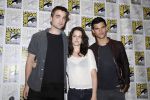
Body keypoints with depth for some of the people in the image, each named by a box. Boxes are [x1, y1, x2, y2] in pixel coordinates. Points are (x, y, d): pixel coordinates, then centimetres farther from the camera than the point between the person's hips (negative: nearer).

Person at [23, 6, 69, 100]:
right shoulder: (38, 37, -2)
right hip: (37, 88, -1)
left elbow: (67, 63, 10)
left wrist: (67, 85, 2)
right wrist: (27, 85, -1)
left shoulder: (67, 40, 4)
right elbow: (30, 61, 1)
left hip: (59, 89, 2)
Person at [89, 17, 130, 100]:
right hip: (99, 90, 0)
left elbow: (125, 65, 5)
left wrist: (126, 83, -2)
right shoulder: (91, 49, 0)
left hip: (117, 89, 1)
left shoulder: (118, 45, 1)